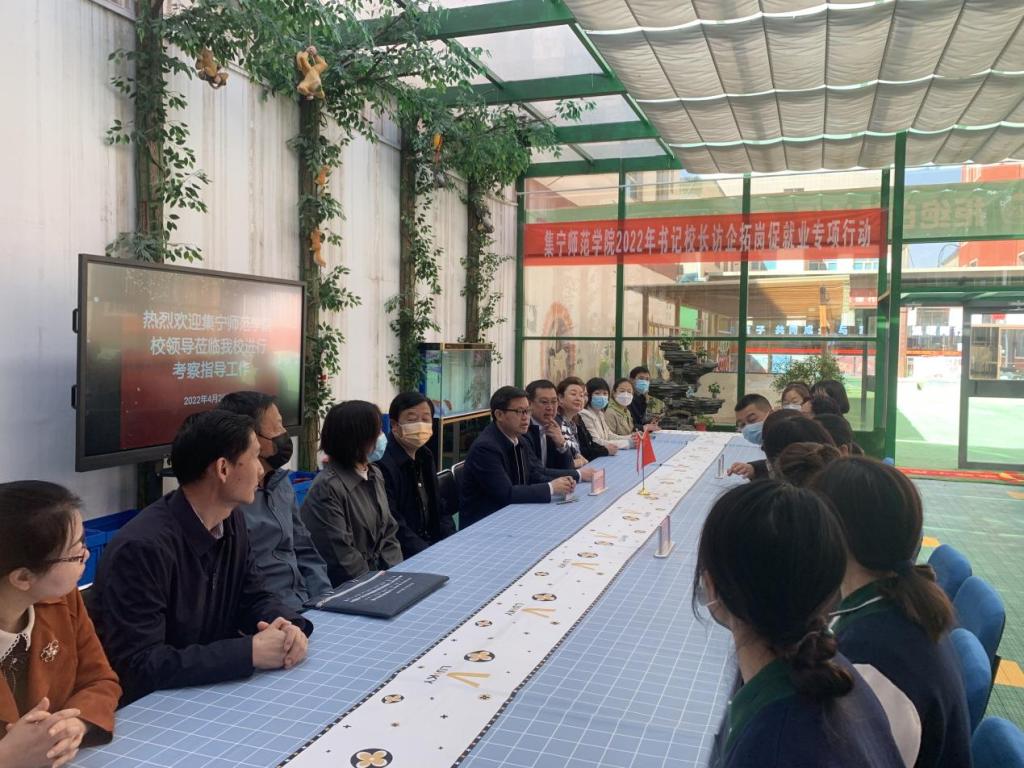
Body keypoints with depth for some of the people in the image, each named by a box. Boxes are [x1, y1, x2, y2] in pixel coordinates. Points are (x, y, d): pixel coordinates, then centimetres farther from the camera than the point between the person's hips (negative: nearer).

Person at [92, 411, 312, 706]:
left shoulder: (232, 521, -1)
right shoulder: (143, 547, -26)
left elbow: (253, 596, 8)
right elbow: (139, 666, -28)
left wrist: (291, 626, -14)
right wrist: (250, 652, -27)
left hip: (212, 689, 7)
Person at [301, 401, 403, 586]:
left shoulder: (375, 475, 8)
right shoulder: (327, 488, -17)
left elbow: (389, 531, 10)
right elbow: (340, 558, -18)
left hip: (379, 574, 7)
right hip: (350, 588, -7)